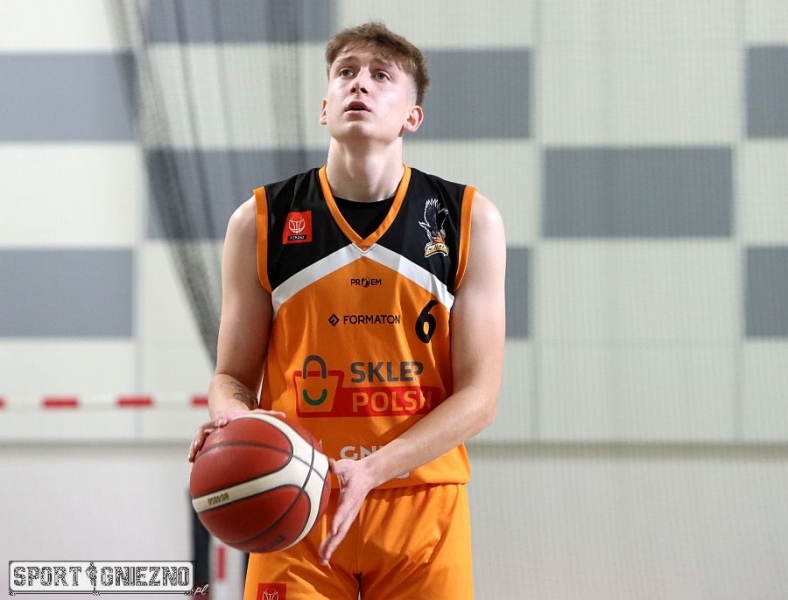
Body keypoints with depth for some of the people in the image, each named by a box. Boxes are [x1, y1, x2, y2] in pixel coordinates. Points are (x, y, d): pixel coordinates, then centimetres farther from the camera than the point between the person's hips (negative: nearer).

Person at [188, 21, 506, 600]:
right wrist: (230, 419, -16)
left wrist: (371, 470, -17)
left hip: (422, 507, 0)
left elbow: (478, 394, -3)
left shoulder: (470, 221, 1)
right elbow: (234, 375, 9)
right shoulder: (260, 221, 3)